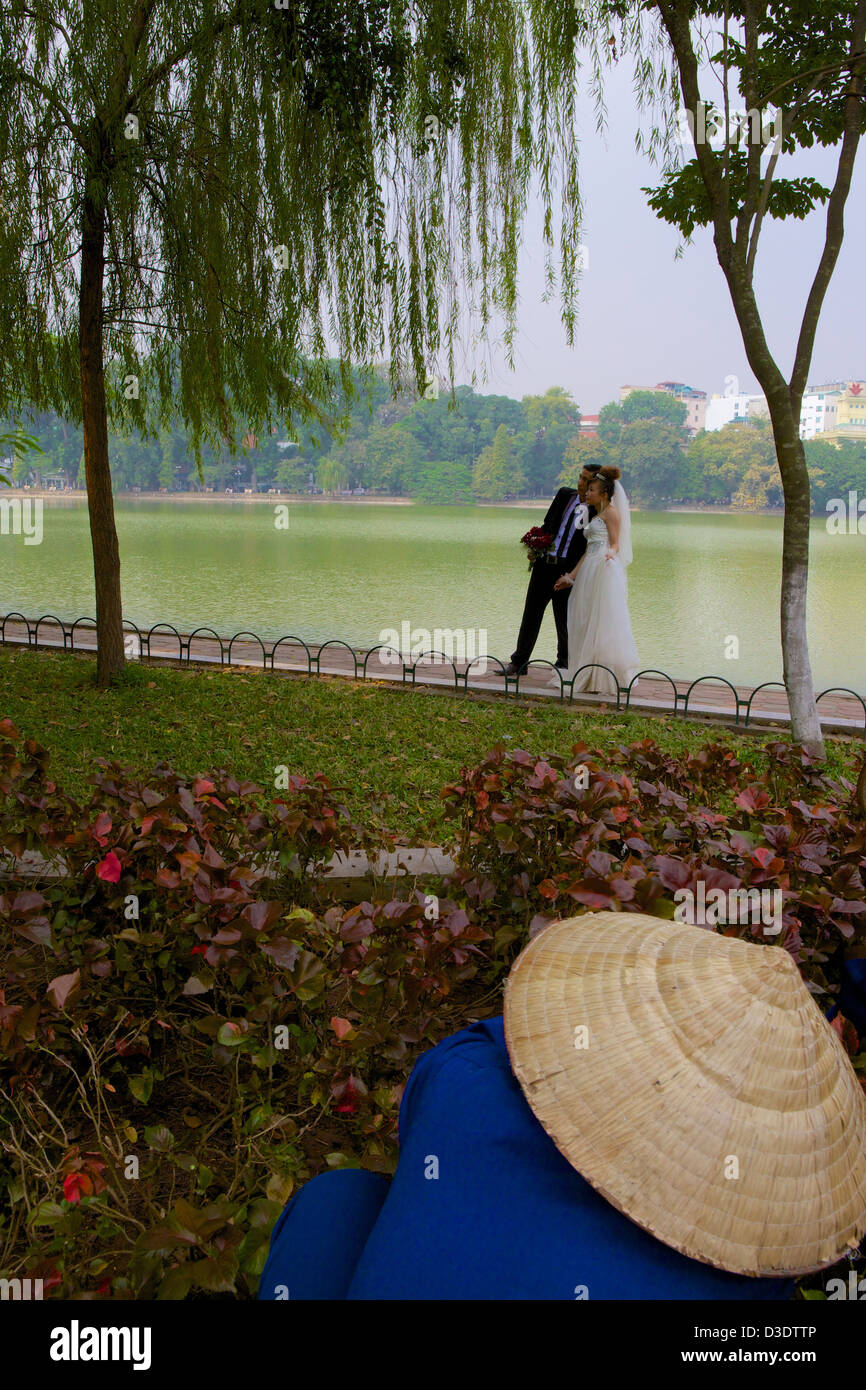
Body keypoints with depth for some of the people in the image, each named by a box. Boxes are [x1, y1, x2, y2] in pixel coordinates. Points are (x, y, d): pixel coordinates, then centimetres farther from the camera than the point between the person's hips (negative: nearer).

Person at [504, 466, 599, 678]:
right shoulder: (565, 495, 8)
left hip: (568, 571, -4)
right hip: (545, 563, 4)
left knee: (564, 619, 6)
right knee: (531, 613, 6)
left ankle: (564, 664, 22)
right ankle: (519, 662, 14)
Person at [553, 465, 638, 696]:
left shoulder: (611, 512, -1)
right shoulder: (595, 516, 24)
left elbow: (615, 544, -10)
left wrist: (610, 554, -33)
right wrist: (571, 577, 24)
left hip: (604, 570, -9)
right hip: (589, 572, 9)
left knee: (603, 623, -10)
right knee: (586, 623, 6)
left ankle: (607, 679, -8)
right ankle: (587, 677, 9)